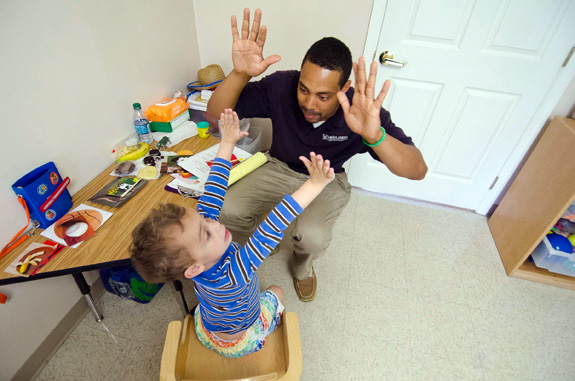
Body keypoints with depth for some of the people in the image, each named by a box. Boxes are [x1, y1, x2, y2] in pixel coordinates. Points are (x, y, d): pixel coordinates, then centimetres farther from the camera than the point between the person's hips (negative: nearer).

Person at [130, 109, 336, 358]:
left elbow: (213, 193, -24)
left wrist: (228, 143, -18)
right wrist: (316, 184, -58)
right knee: (276, 292, 20)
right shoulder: (229, 275, -48)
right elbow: (271, 230, -55)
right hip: (241, 341, -4)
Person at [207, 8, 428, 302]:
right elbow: (215, 115, -24)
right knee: (228, 209, -19)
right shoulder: (280, 86, -24)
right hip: (280, 168, 2)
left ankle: (303, 267, 12)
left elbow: (418, 170, -34)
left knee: (312, 236, -29)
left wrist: (374, 136, -55)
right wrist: (240, 73, -45)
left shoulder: (362, 113, -28)